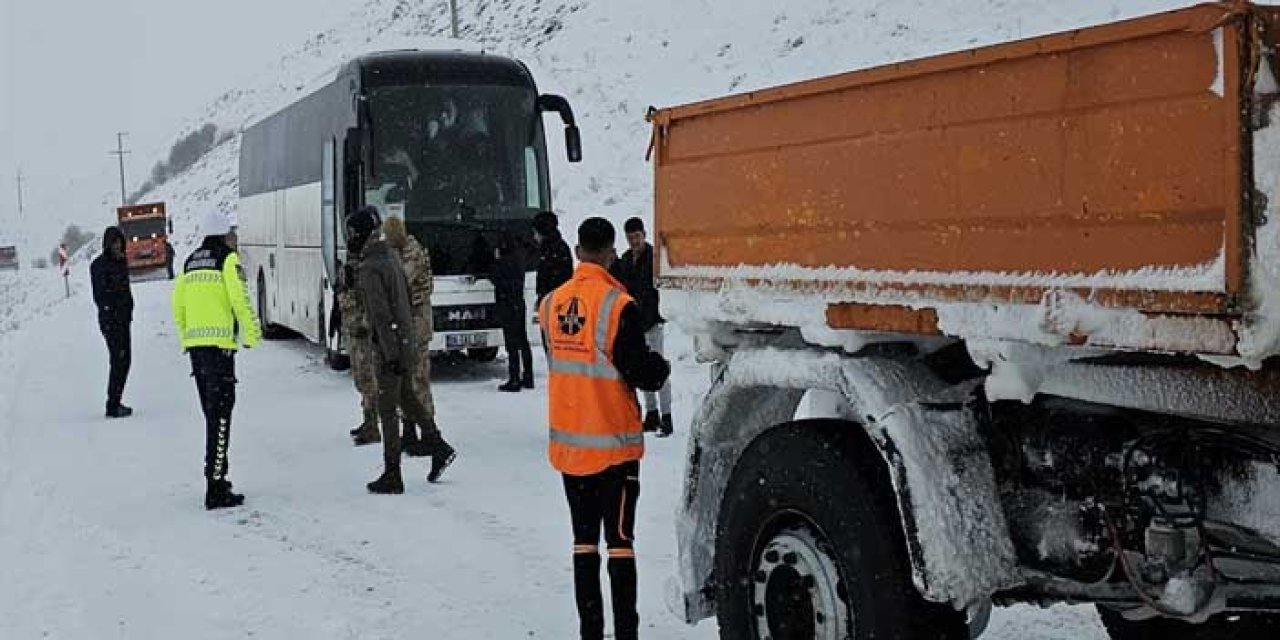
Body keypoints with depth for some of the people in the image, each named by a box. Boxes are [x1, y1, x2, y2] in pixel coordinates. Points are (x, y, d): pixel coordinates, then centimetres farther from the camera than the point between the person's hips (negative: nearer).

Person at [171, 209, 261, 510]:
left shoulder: (191, 262, 16)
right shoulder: (228, 259, -5)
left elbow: (177, 304, 18)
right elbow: (240, 299, -14)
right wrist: (253, 335, -5)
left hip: (195, 346, 7)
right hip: (220, 344, -7)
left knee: (212, 414, 17)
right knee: (220, 415, -6)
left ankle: (215, 474, 25)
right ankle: (216, 490, -8)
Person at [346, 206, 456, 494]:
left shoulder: (369, 269, -18)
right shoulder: (391, 258, 10)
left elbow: (381, 315, -22)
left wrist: (391, 354, -22)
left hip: (389, 349, -9)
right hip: (406, 343, 9)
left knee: (388, 410, -1)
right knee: (407, 398, 22)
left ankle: (392, 476, 5)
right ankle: (439, 449, 24)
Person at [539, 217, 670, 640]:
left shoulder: (551, 304, 1)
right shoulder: (618, 305, -16)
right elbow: (639, 371, -14)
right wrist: (663, 368, 6)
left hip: (568, 442, 5)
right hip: (614, 442, -5)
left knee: (584, 539, 12)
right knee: (620, 540, 1)